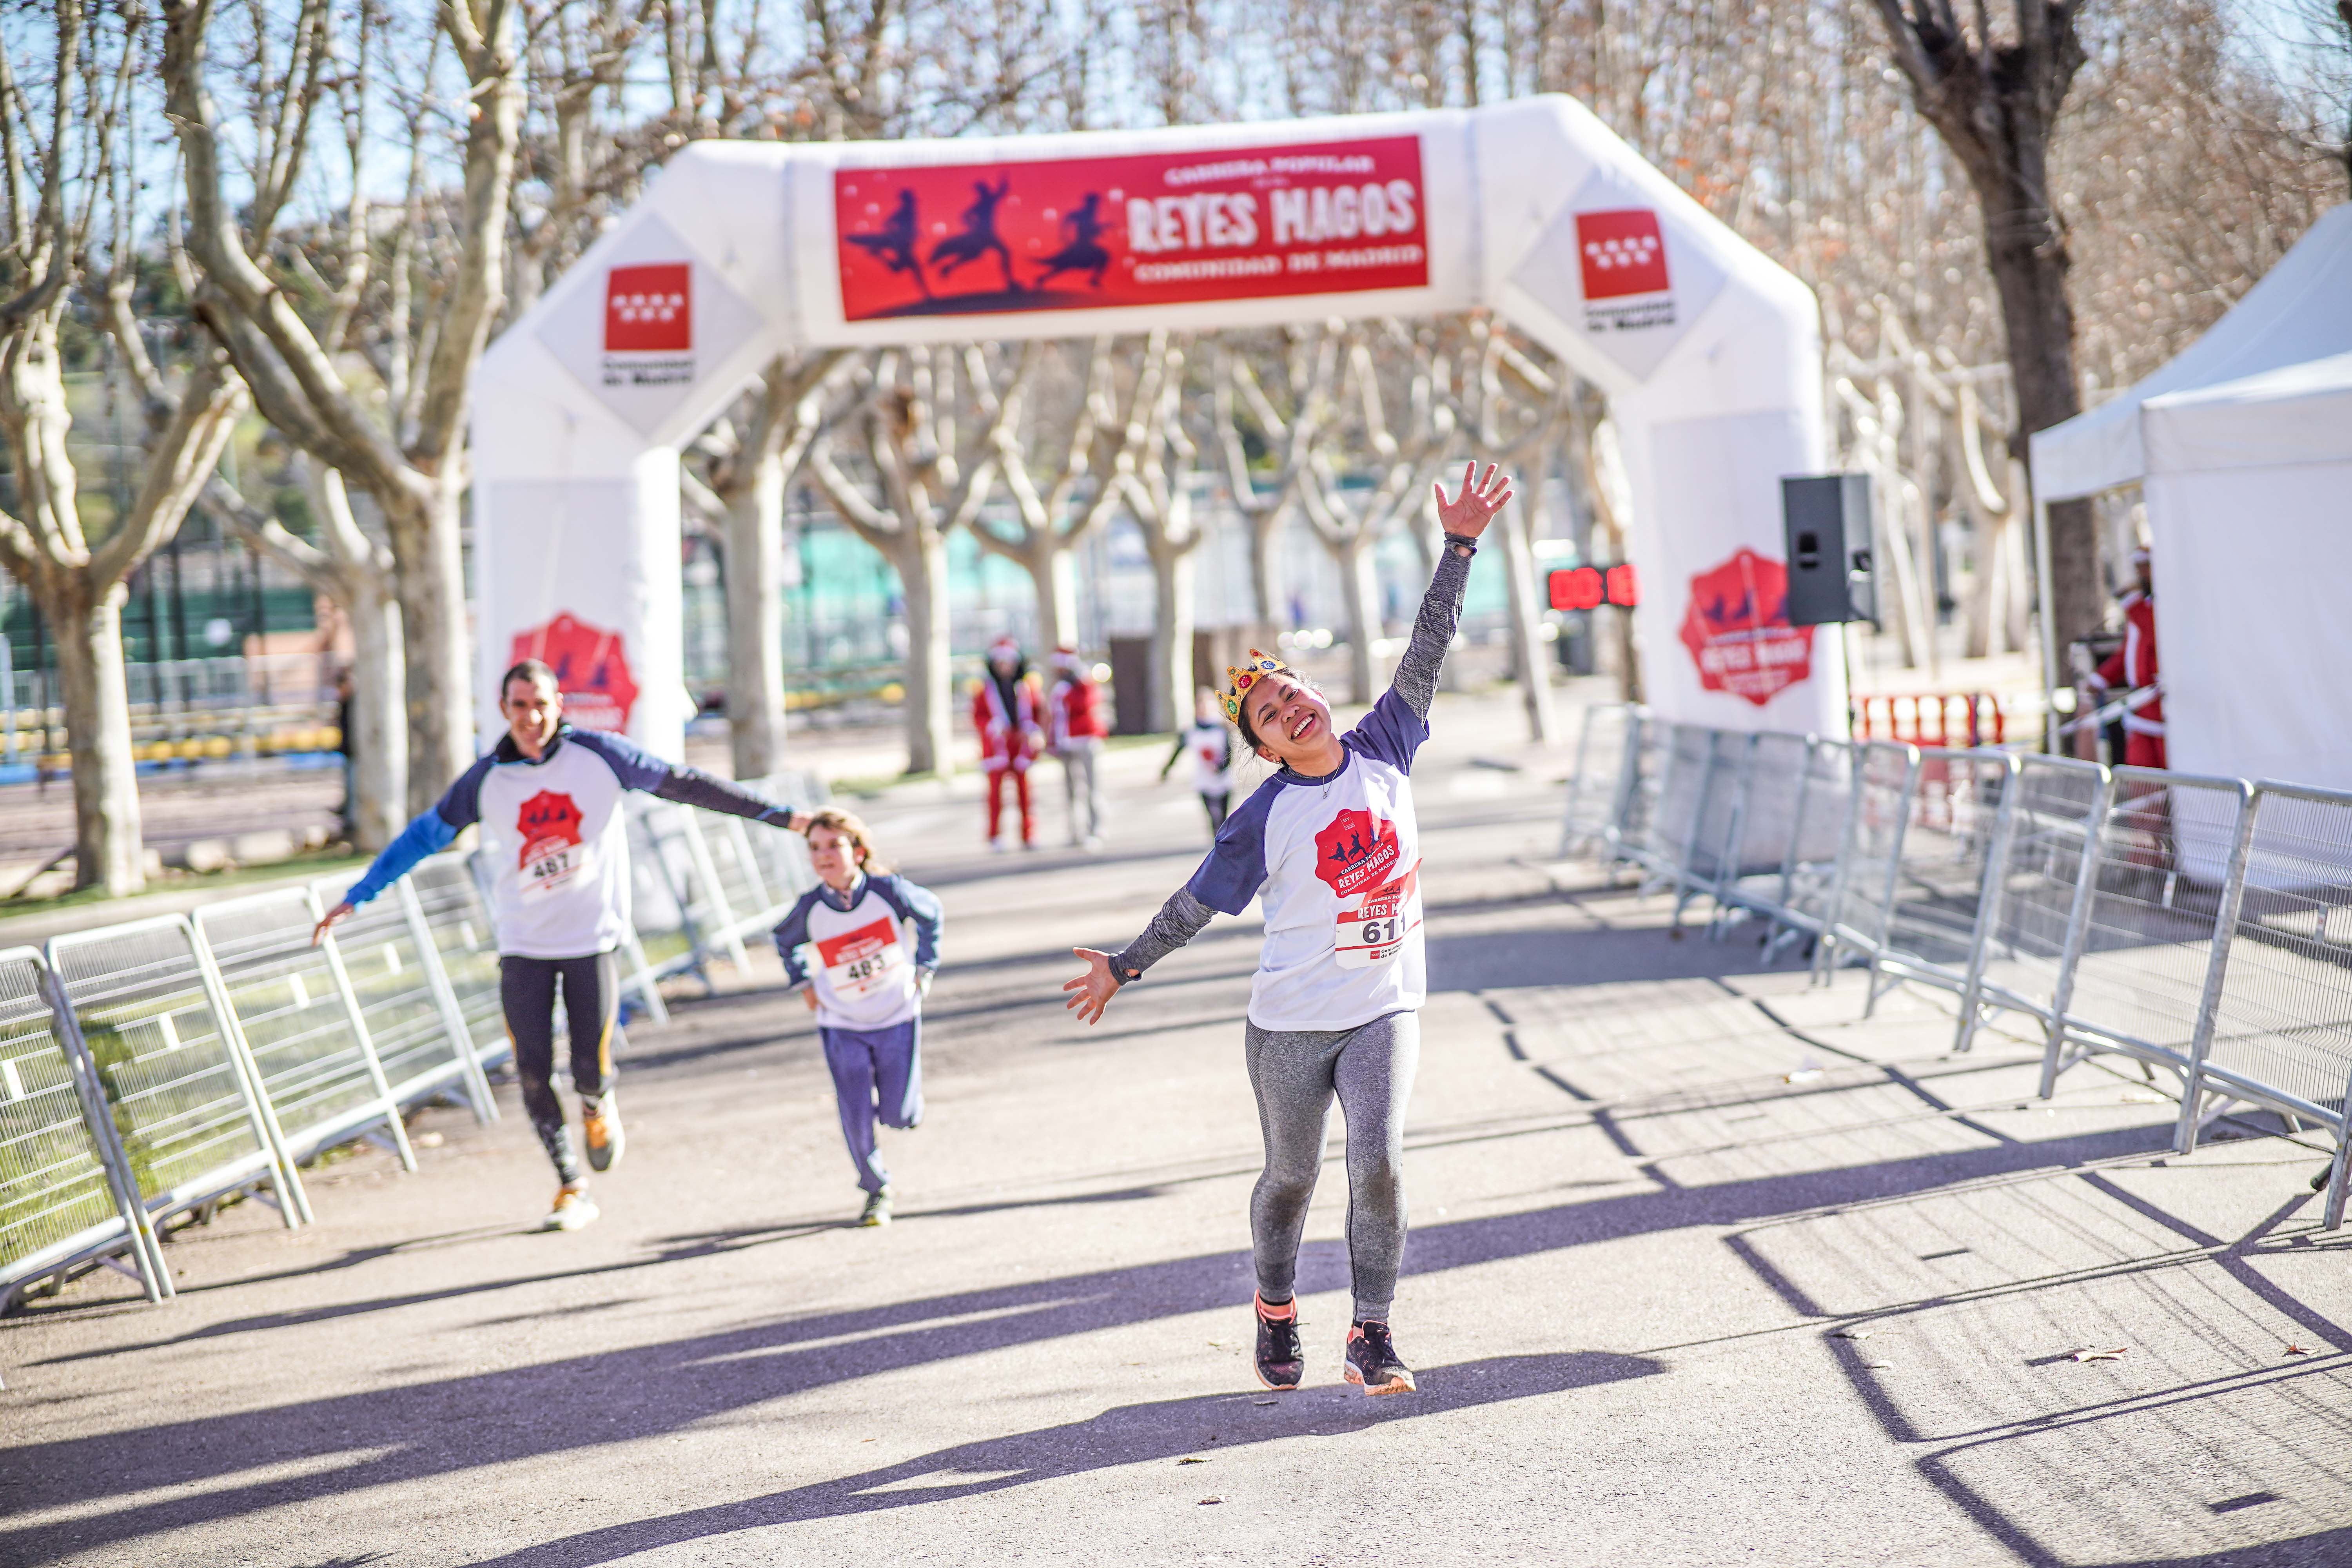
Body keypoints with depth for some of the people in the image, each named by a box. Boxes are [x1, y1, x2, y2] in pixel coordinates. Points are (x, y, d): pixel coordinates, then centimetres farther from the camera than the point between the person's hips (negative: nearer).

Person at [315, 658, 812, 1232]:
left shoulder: (598, 755, -6)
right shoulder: (487, 780, -2)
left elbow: (684, 784, -4)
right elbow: (423, 836, 8)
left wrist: (778, 815, -4)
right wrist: (355, 898, 8)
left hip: (593, 938, -2)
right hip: (523, 944, 2)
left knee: (592, 1071, -7)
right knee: (534, 1074, -3)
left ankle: (599, 1106, 31)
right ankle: (572, 1190, 14)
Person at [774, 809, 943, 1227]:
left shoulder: (888, 891, -17)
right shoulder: (810, 909, -14)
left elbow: (930, 912, 4)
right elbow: (785, 941, 9)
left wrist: (924, 969, 2)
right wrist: (804, 985, 2)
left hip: (896, 1018, 0)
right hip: (842, 1025, 0)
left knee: (900, 1116, 2)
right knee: (856, 1119, -5)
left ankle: (891, 1090, 38)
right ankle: (877, 1190, 18)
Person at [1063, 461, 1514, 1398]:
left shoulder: (1384, 750, -1)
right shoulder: (1265, 819, -10)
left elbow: (1426, 652, -1)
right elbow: (1195, 905, 1)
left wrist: (1459, 546, -4)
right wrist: (1124, 968, 5)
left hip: (1385, 1010, 1)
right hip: (1291, 1024, -1)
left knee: (1379, 1161, -15)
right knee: (1290, 1177, 12)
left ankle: (1371, 1337, -3)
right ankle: (1276, 1310, 39)